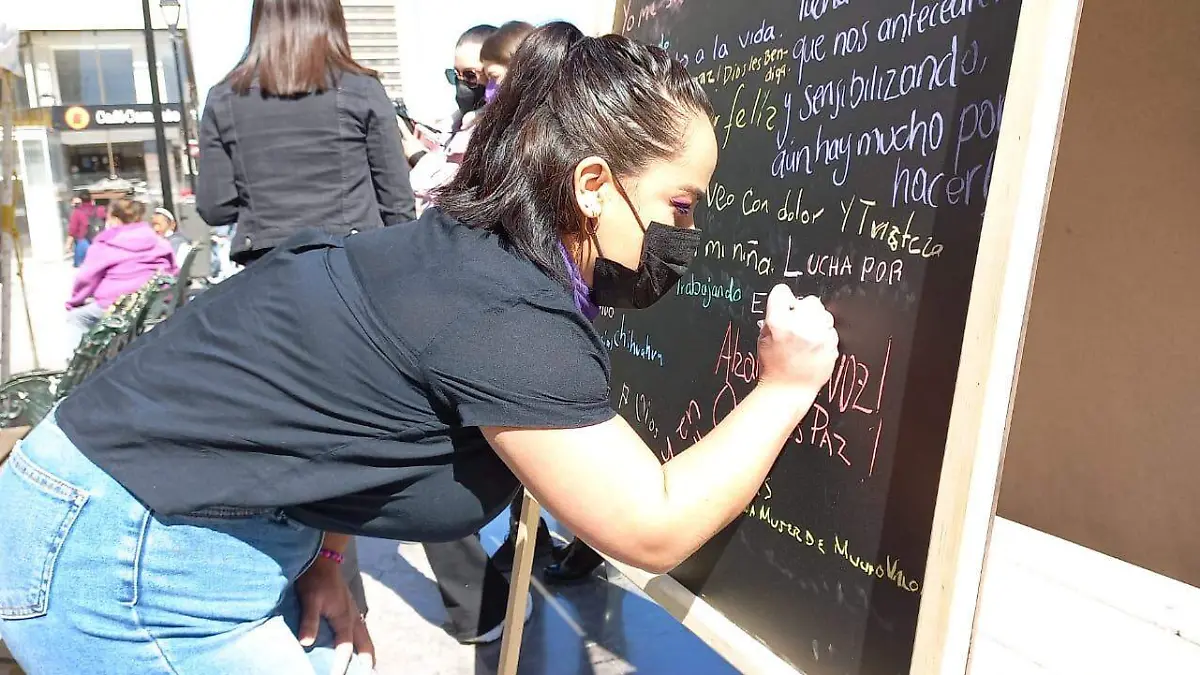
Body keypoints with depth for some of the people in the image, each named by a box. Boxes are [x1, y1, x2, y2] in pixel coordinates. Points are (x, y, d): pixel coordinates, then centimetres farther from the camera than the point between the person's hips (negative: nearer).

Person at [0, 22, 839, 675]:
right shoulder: (508, 319, -28)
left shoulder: (477, 255, 1)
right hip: (129, 561, -8)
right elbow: (655, 530, -20)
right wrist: (785, 388, -11)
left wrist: (320, 558, 10)